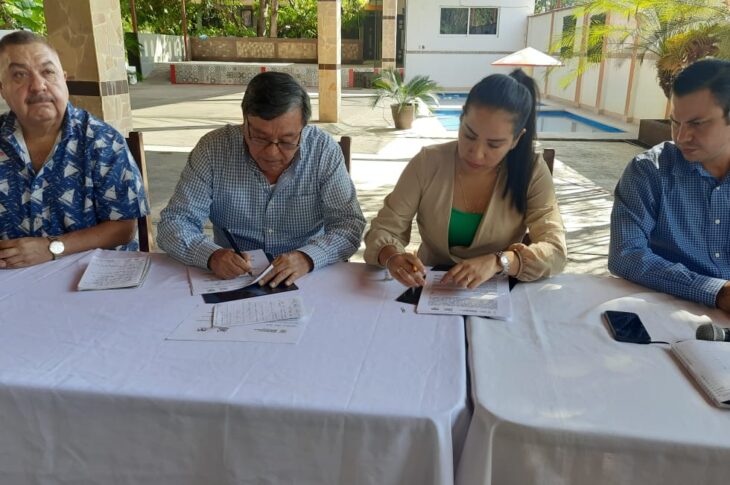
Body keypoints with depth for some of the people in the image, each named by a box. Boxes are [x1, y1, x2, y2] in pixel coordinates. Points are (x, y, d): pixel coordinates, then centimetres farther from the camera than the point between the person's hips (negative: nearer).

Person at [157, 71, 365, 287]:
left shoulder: (323, 150, -8)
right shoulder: (213, 148, -7)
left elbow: (350, 225, -9)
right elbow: (173, 223, -5)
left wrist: (308, 257, -28)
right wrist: (212, 255, -25)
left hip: (306, 285, -1)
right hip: (230, 284, 2)